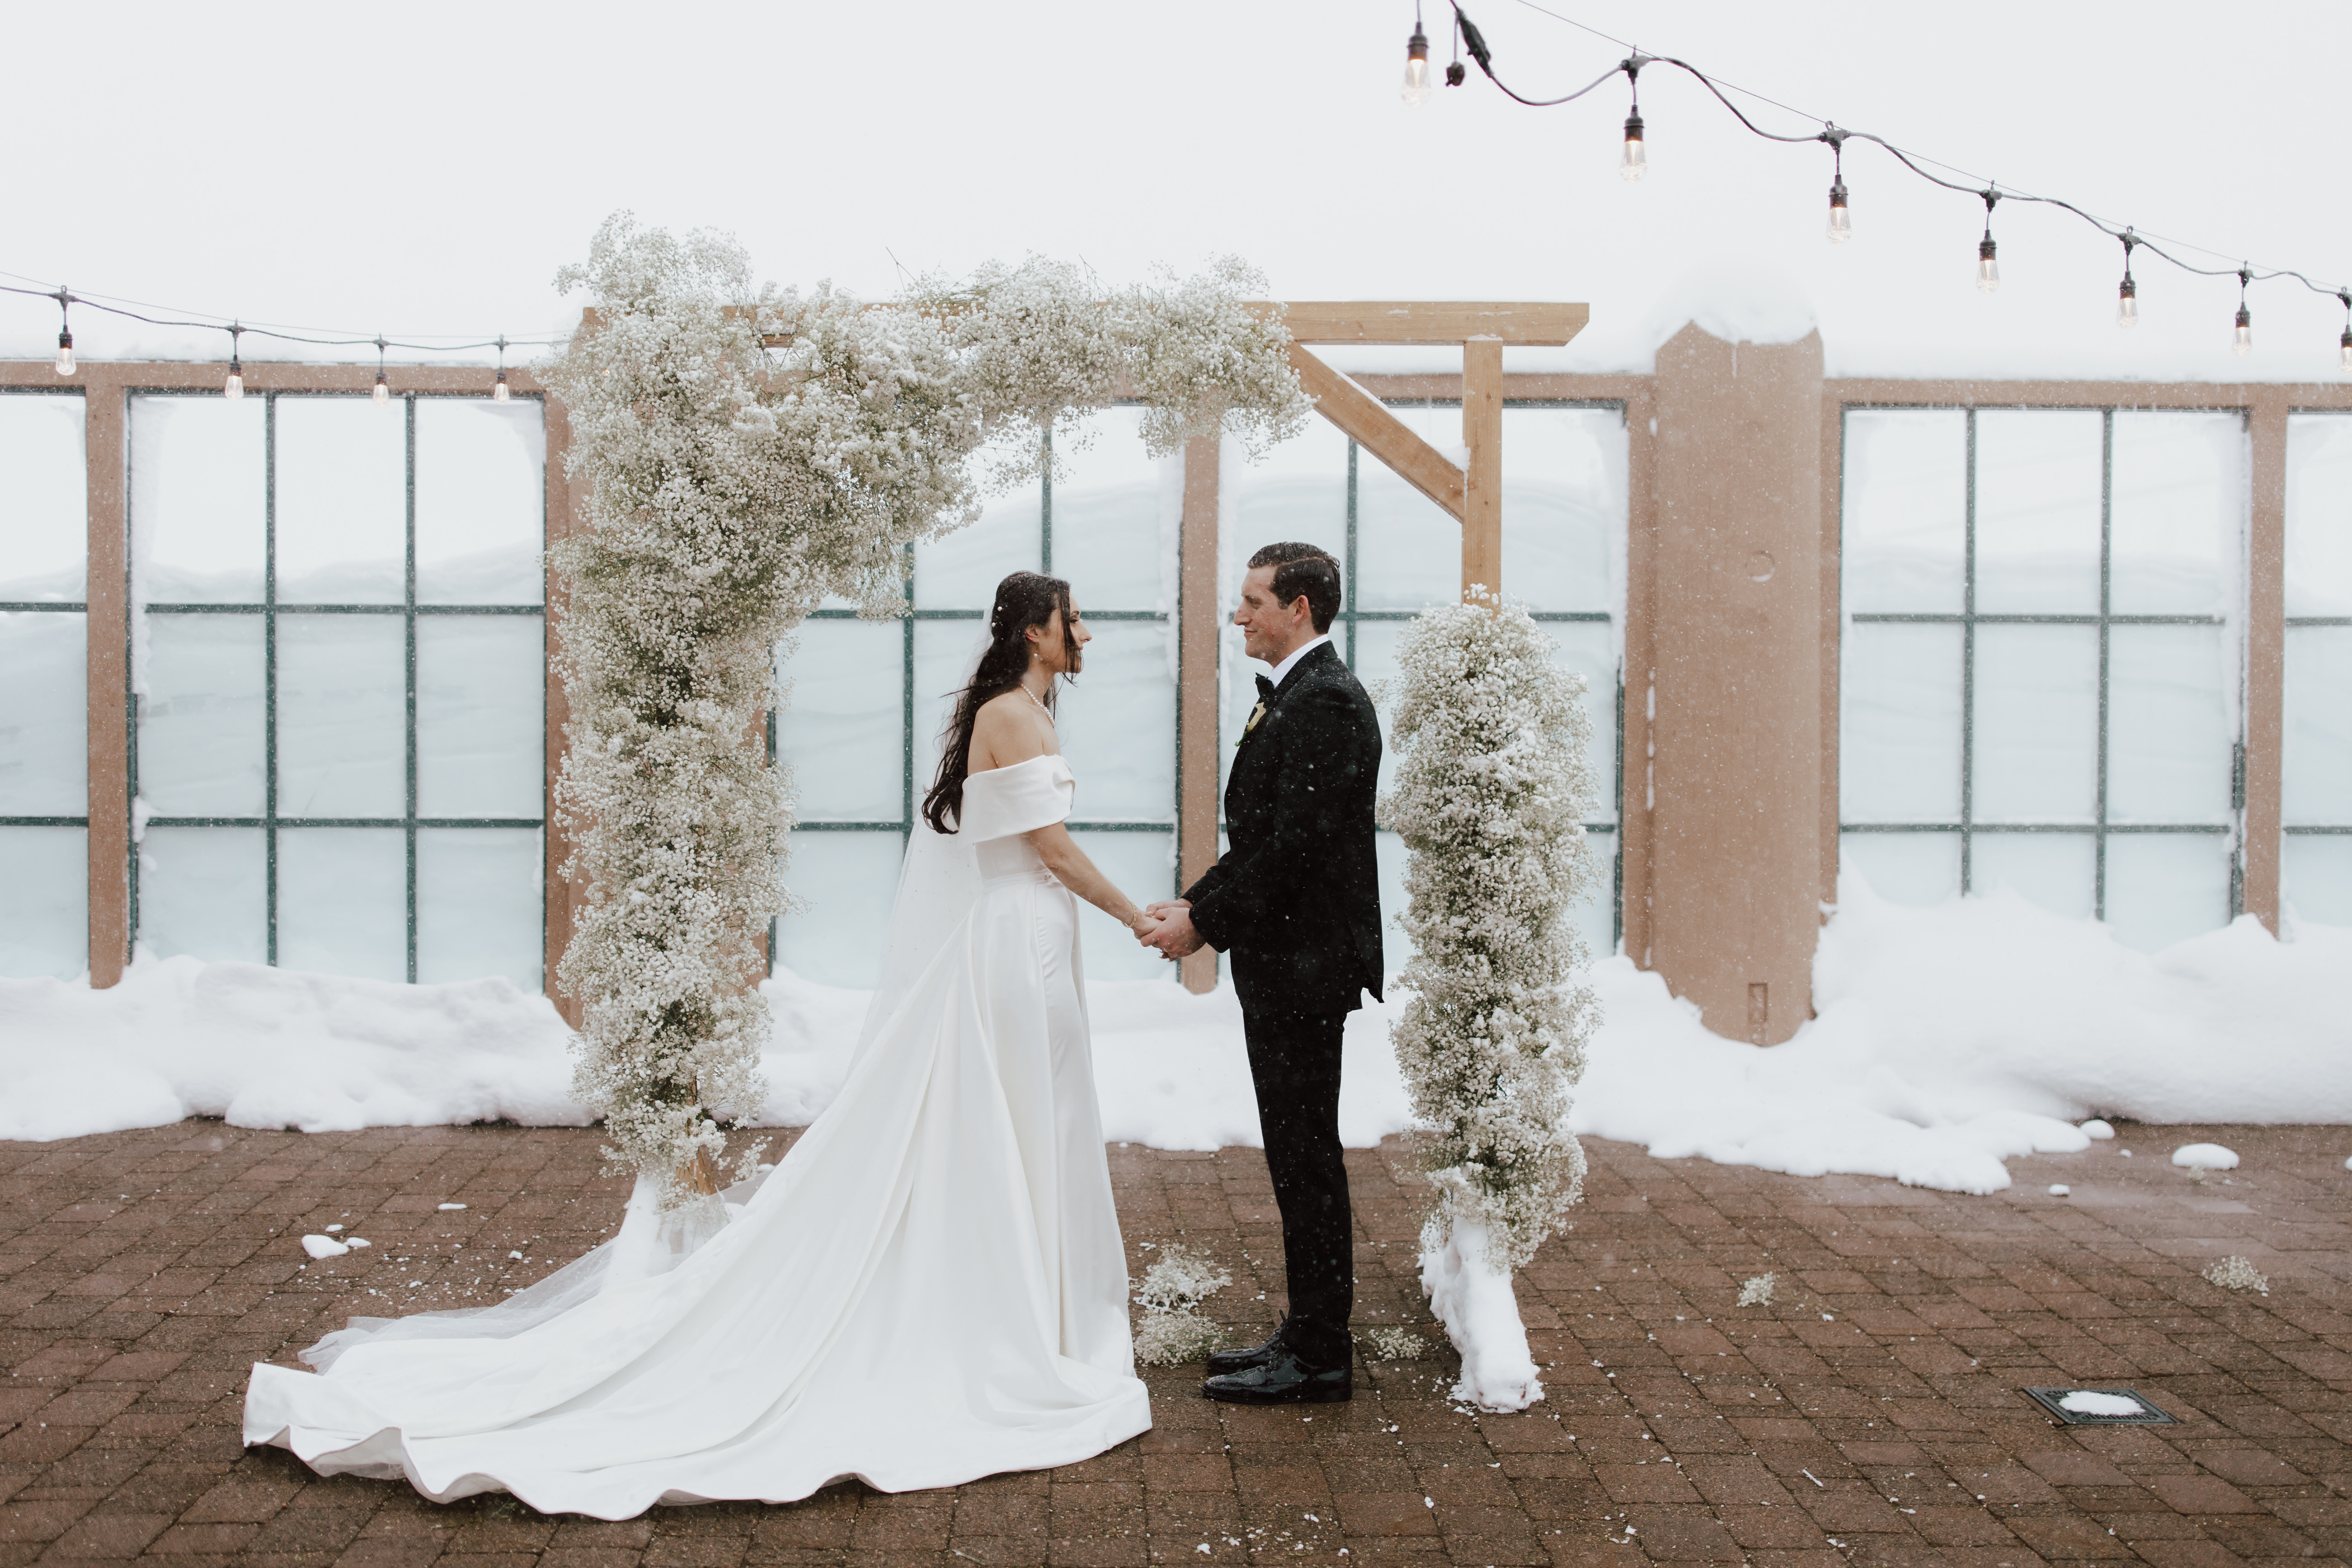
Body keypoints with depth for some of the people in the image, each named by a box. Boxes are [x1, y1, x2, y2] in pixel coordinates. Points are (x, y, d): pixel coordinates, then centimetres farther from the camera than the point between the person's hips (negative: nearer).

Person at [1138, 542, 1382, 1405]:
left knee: (1305, 1157, -3)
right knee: (1300, 1155, 15)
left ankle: (1319, 1358, 6)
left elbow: (1297, 843, -23)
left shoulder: (1327, 701, -16)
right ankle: (1310, 1334, 24)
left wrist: (1206, 923, -17)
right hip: (1282, 961, 10)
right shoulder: (1291, 696, 16)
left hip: (1304, 965, -10)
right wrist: (1198, 901, 7)